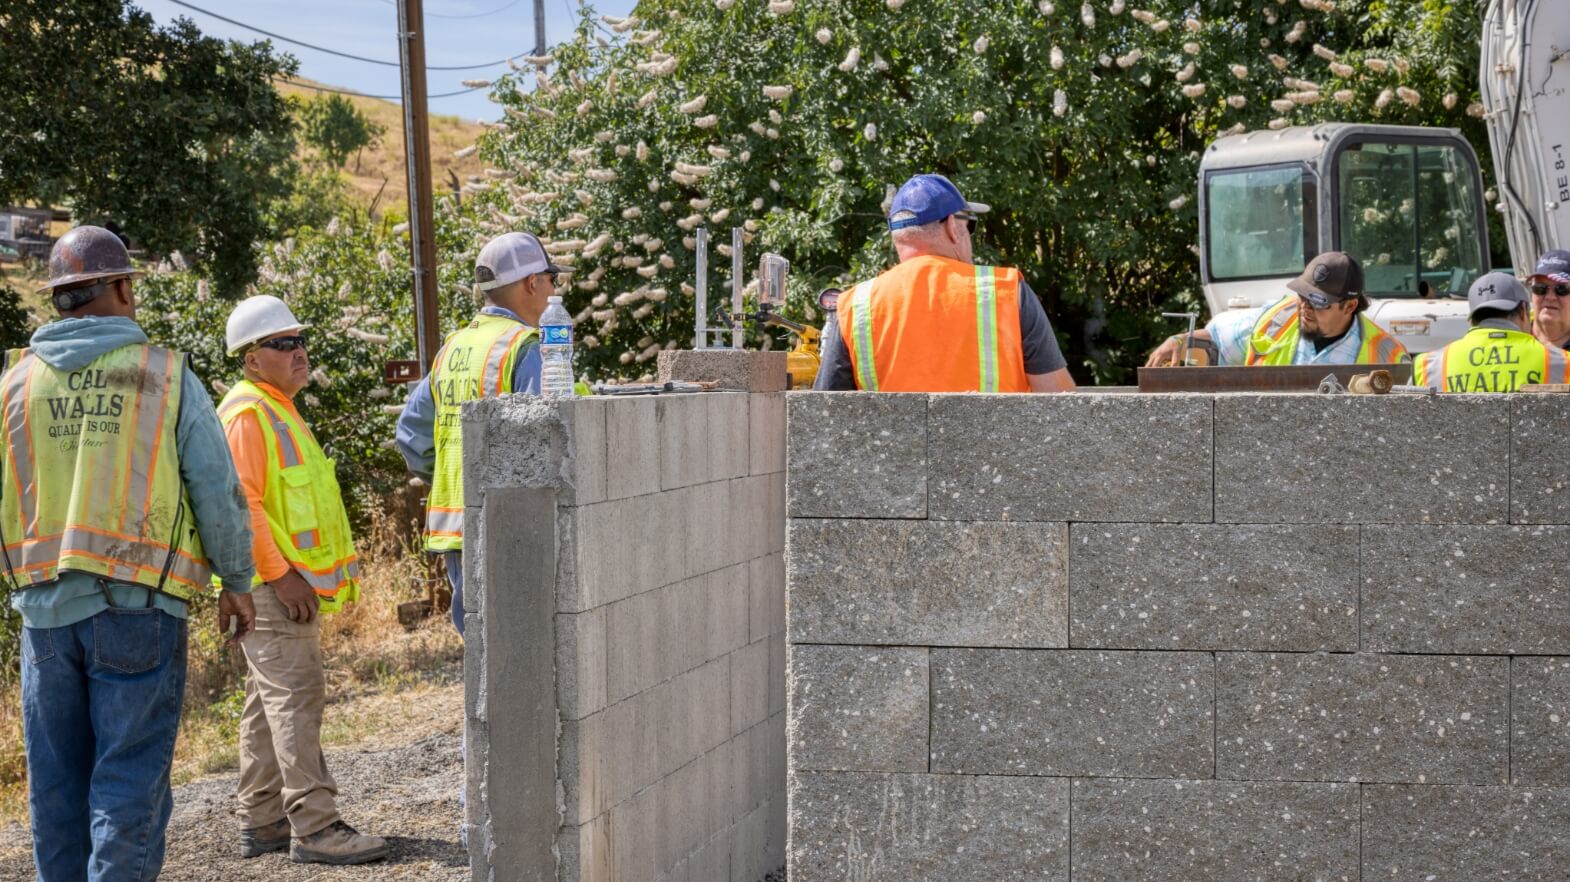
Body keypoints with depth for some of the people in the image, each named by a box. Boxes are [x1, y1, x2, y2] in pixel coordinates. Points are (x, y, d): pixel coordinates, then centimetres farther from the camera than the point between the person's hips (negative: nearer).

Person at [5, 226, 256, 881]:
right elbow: (218, 490, -2)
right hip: (137, 604, -3)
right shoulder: (165, 374, -3)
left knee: (55, 776, 13)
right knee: (129, 774, 0)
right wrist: (236, 580, 11)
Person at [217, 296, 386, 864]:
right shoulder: (247, 413, -14)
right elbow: (239, 502, -23)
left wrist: (320, 574, 23)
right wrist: (280, 573, -23)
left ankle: (261, 823, 20)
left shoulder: (278, 411, 20)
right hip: (271, 585, -11)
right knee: (295, 699, -11)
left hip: (288, 583, 11)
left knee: (270, 703, 13)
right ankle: (314, 828, -11)